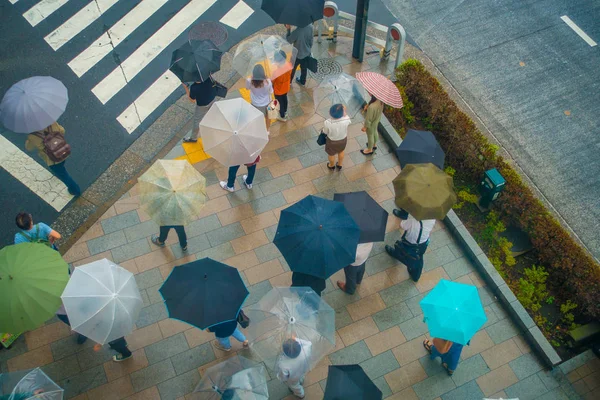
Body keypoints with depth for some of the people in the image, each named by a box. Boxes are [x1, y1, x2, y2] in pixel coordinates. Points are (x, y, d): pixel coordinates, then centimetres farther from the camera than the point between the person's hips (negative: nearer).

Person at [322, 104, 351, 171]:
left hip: (332, 141, -2)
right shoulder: (345, 120, -34)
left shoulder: (327, 123, -38)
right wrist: (344, 111, -5)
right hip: (343, 139, 2)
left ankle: (332, 165, 60)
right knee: (341, 151, 35)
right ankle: (339, 165, 59)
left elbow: (325, 132, -16)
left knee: (331, 153, 31)